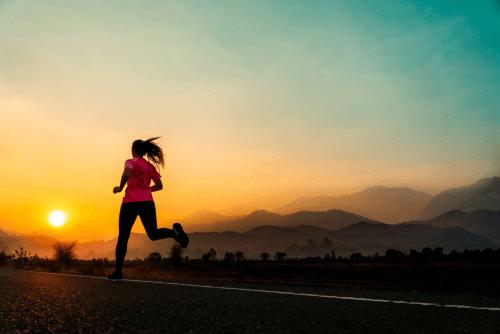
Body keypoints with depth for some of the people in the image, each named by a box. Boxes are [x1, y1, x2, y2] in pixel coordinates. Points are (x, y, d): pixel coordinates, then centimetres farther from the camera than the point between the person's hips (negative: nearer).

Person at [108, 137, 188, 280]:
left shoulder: (131, 162, 1)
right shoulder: (150, 166, 17)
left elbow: (127, 173, -21)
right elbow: (159, 185, 18)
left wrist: (120, 187, -7)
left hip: (130, 202, -4)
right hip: (147, 202, 4)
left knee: (122, 238, 7)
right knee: (153, 234, 6)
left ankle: (118, 271, 8)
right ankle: (174, 231, -25)